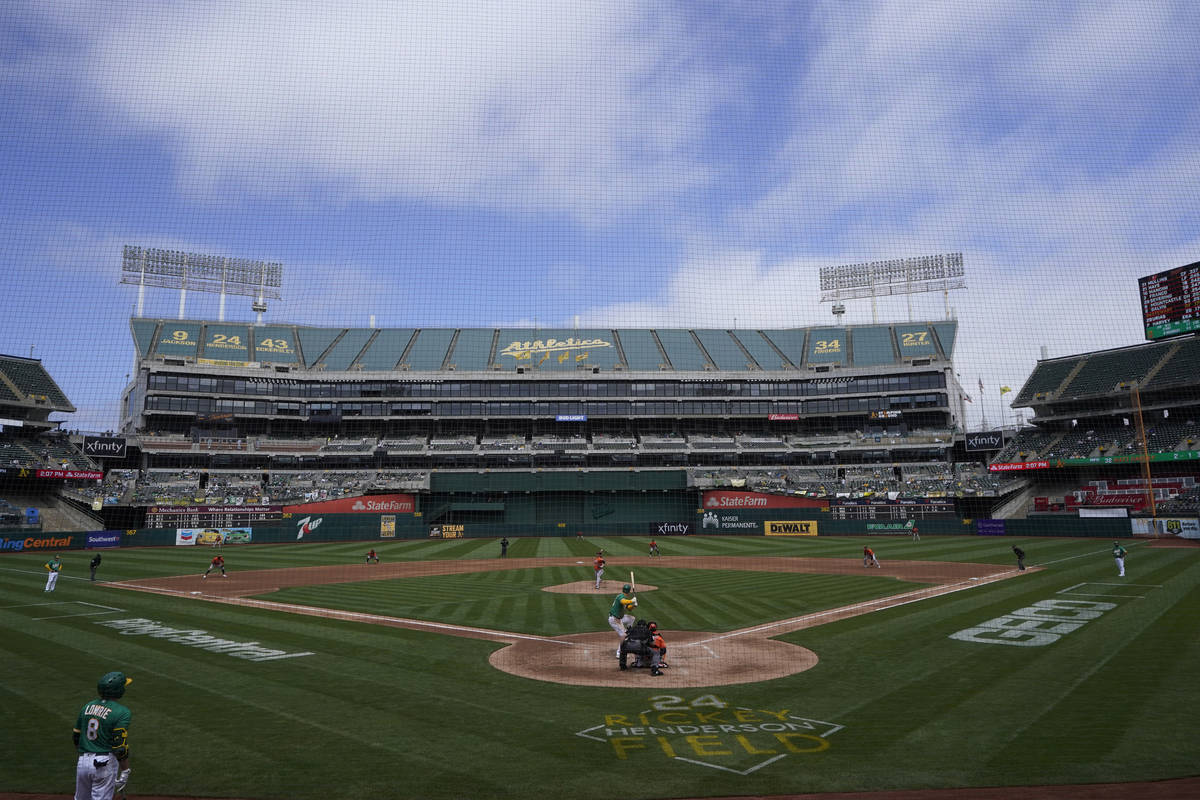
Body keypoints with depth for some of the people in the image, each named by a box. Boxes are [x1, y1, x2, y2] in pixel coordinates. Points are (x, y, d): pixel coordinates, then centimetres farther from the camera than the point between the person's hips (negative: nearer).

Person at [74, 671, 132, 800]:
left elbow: (76, 737, 14)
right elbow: (121, 747, -17)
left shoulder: (87, 706, 6)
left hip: (82, 761, 7)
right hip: (105, 763, -6)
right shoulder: (122, 713, -15)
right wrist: (125, 771, -8)